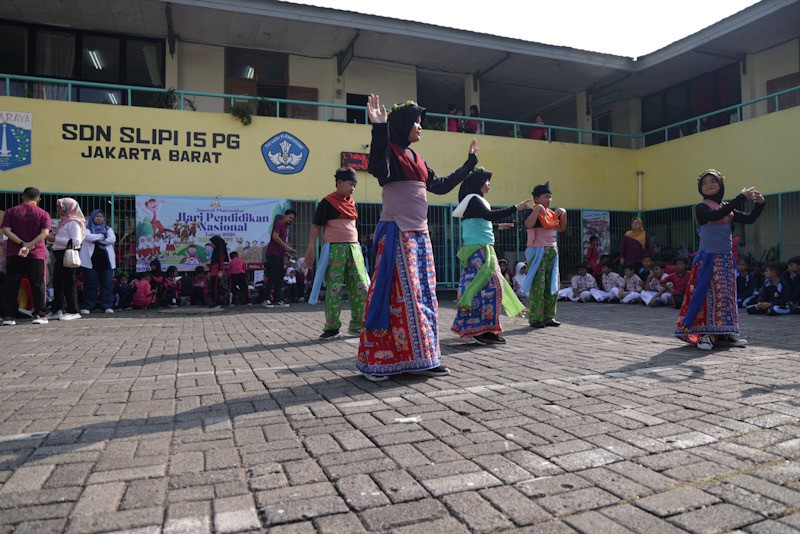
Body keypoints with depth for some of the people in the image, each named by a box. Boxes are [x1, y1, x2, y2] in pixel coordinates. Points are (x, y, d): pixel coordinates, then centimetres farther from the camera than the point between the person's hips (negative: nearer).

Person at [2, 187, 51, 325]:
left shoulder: (11, 212, 5)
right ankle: (39, 315, 5)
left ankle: (8, 316, 4)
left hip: (13, 254, 2)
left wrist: (22, 244, -12)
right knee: (37, 285, 5)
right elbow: (44, 233, -13)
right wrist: (29, 245, -17)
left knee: (11, 285, 5)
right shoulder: (43, 214, 0)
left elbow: (6, 231, -7)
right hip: (36, 255, -1)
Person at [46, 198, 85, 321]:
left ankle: (73, 311, 0)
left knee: (68, 282, -6)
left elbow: (76, 241, -20)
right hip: (59, 255, 9)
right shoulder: (64, 221, 19)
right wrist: (51, 237, 7)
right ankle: (56, 310, 19)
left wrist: (55, 239, -18)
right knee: (57, 283, 11)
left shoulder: (73, 222, -9)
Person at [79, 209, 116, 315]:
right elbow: (88, 237, -11)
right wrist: (102, 236, -1)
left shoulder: (108, 228, 18)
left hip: (106, 259, 2)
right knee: (90, 284, -4)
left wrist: (96, 239, -3)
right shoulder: (87, 227, 11)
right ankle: (88, 307, 2)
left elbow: (112, 239, -1)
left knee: (107, 284, -3)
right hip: (90, 259, -2)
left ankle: (107, 306, 0)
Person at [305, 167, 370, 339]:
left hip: (353, 248, 7)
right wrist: (311, 249, -15)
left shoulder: (351, 203, 16)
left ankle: (357, 324, 10)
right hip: (334, 248, -7)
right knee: (334, 288, -5)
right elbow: (316, 226, -6)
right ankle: (331, 327, 5)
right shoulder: (327, 202, -3)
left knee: (362, 286, 1)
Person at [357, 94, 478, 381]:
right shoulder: (389, 152, -5)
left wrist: (470, 162, 35)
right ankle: (378, 361, -3)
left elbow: (442, 186, 28)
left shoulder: (417, 159, 19)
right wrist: (379, 129, -36)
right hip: (397, 233, -8)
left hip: (420, 235, 8)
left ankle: (421, 359, 13)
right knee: (401, 295, -10)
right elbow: (379, 170, -28)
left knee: (423, 296, 7)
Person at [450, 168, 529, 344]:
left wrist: (497, 227, 32)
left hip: (476, 251, 10)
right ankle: (484, 329, -10)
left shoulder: (474, 200, 19)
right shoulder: (473, 199, -10)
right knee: (490, 287, -11)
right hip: (480, 250, -10)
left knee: (482, 288, 9)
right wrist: (515, 208, -20)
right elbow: (489, 215, -24)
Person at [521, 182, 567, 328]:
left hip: (552, 251, 8)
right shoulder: (533, 213, -7)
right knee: (538, 285, -9)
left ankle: (549, 317, 16)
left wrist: (564, 213, 10)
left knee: (552, 285, 8)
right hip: (538, 252, -8)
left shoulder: (551, 213, 15)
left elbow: (561, 228, 23)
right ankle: (535, 319, -5)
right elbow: (528, 225, -28)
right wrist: (538, 209, -25)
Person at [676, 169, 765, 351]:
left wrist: (760, 204, -2)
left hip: (726, 259, 7)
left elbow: (749, 219, 14)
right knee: (708, 295, -9)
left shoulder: (727, 208, 15)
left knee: (727, 295, 7)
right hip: (708, 259, -7)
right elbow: (716, 215, -24)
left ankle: (724, 334, 14)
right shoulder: (701, 208, -5)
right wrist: (742, 197, -21)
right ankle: (704, 334, -5)